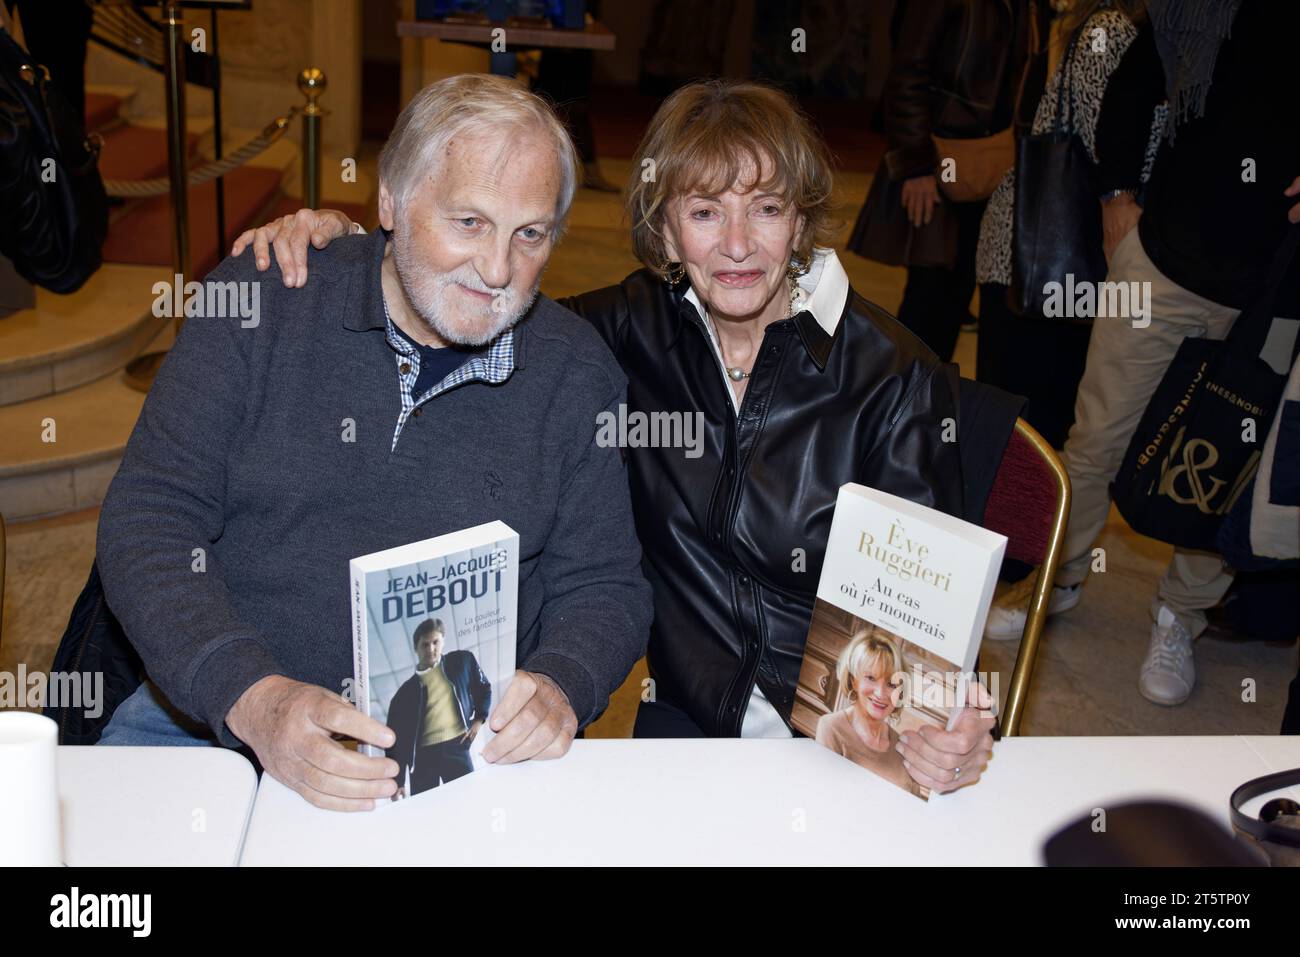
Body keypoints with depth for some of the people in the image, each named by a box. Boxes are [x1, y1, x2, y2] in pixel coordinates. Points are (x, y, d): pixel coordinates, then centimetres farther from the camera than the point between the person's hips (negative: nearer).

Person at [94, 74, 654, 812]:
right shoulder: (260, 303, -2)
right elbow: (148, 525, -6)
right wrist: (252, 697, -21)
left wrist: (559, 689, -15)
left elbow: (604, 586, 8)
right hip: (212, 718, 0)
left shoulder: (577, 372, 3)